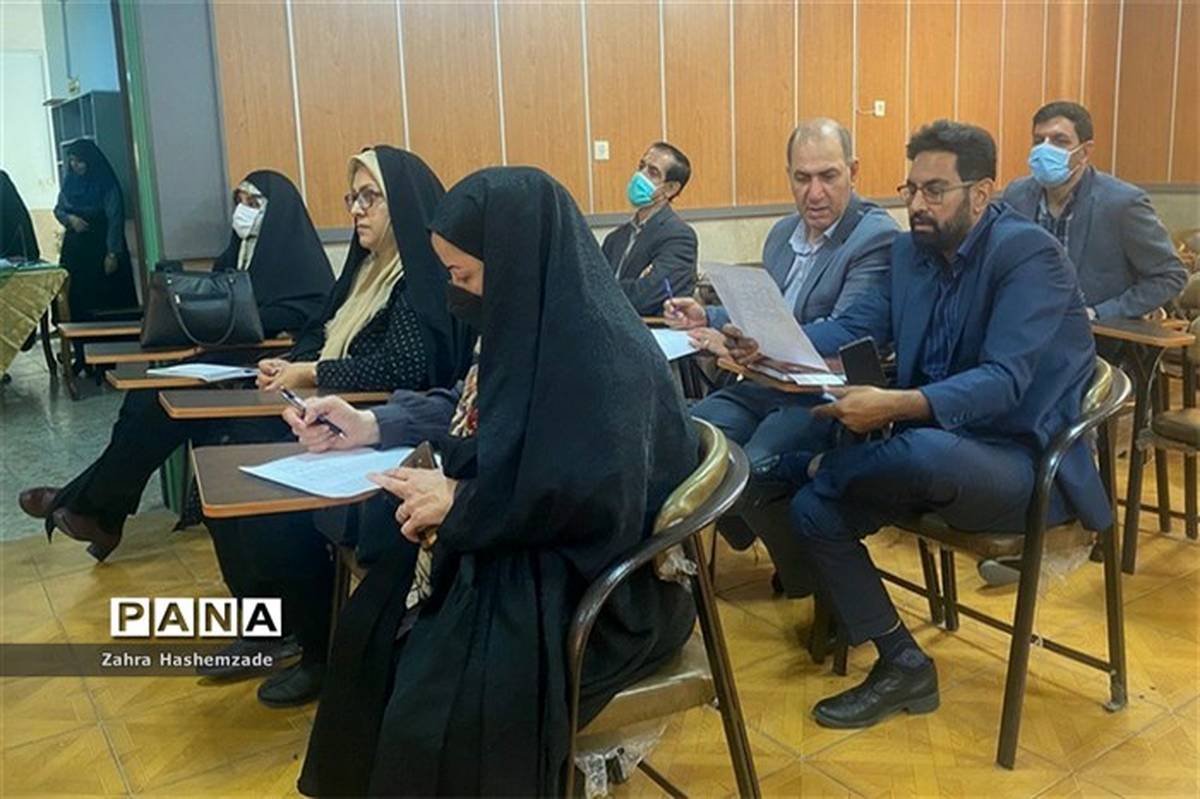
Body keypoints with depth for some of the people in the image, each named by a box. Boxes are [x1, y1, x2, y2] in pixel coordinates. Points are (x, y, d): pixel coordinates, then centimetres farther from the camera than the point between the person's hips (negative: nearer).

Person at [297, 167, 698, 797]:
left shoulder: (599, 347, -25)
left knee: (444, 694, -23)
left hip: (598, 576, -9)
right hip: (526, 540, 9)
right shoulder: (531, 314, 3)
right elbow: (476, 413, 19)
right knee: (374, 623, 3)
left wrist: (458, 503, -20)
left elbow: (595, 497, -29)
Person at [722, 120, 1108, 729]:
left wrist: (895, 406, -39)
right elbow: (856, 327, 1)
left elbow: (1003, 381, -26)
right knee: (812, 510, -11)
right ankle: (903, 666, 2)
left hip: (1024, 459, -7)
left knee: (925, 450, -39)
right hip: (929, 443, 7)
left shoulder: (1028, 252, -16)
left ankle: (814, 465, -4)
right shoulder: (912, 250, 7)